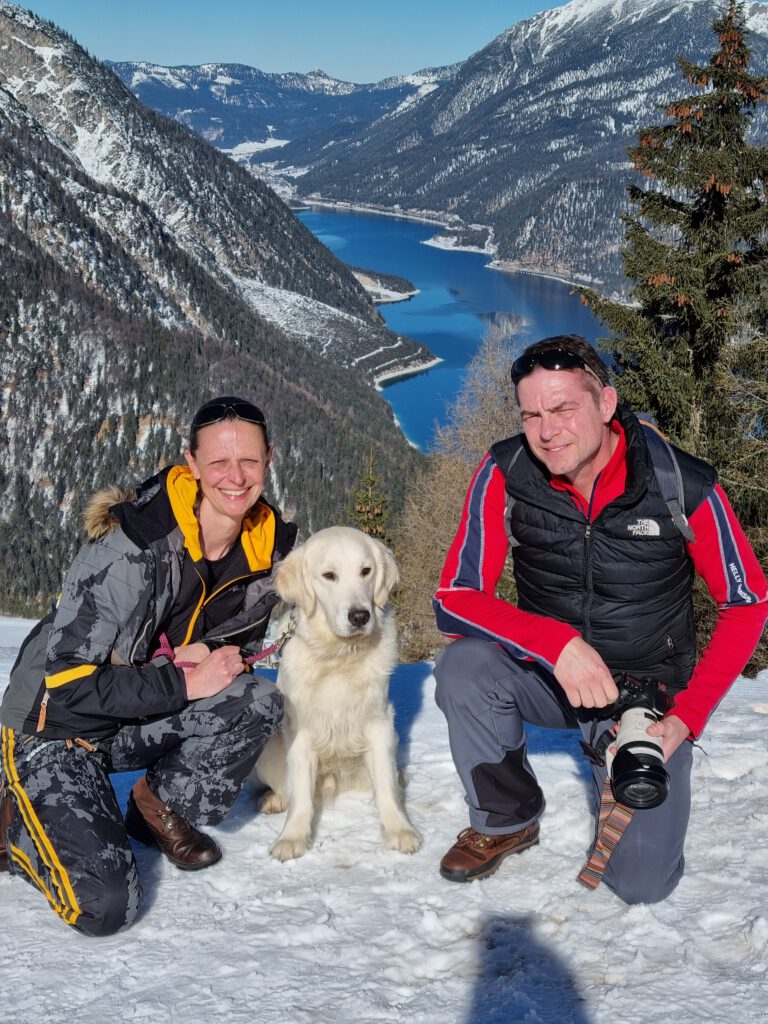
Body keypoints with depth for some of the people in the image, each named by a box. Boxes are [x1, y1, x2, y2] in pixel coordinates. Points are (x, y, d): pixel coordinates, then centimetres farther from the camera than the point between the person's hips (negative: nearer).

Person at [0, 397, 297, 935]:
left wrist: (217, 656, -14)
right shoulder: (132, 547, -28)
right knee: (104, 907, -21)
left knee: (260, 703, -21)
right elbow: (65, 679, -25)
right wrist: (182, 684, -25)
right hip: (56, 728, -6)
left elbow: (243, 637, 11)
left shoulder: (269, 544, -8)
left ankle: (162, 806, 3)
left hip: (142, 726, 6)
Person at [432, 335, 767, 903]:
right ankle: (507, 820, -2)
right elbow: (454, 599, -18)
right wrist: (559, 644, -33)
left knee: (641, 880, -14)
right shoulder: (507, 473, -16)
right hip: (550, 674, 2)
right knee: (464, 665, -31)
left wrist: (688, 716, -16)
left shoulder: (684, 485, -19)